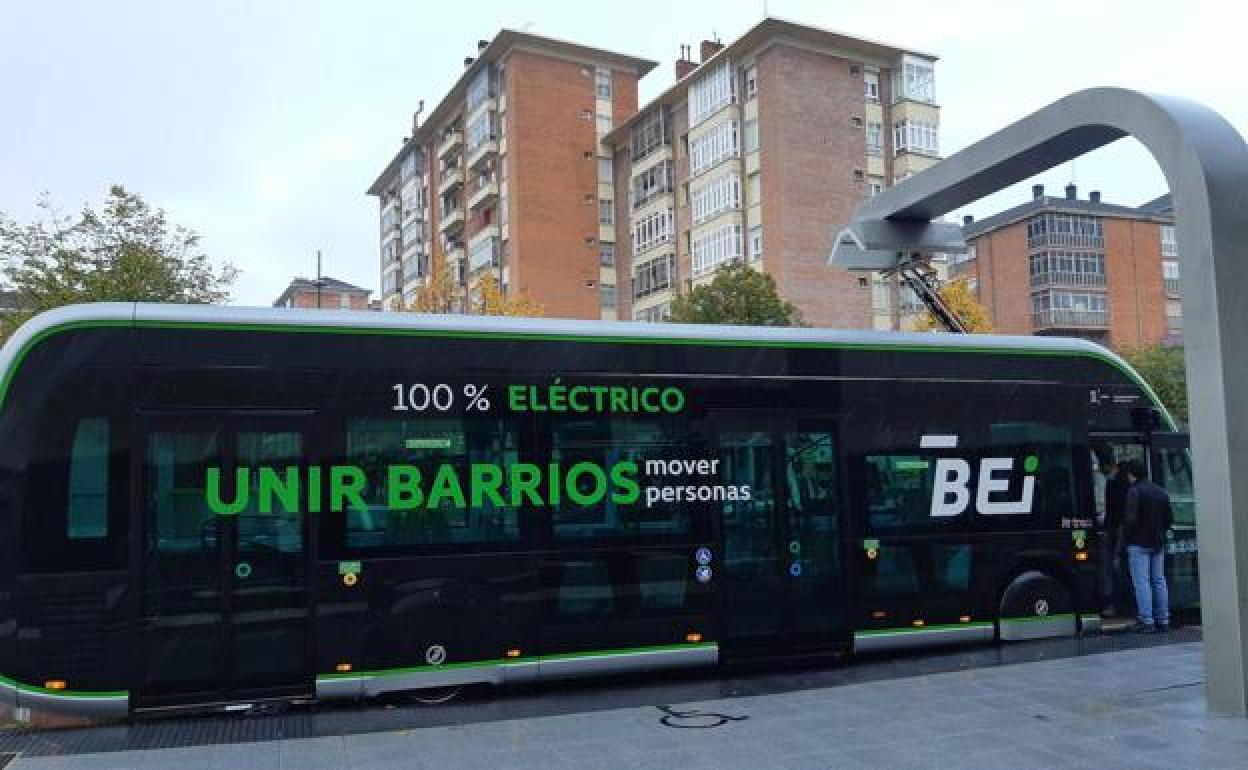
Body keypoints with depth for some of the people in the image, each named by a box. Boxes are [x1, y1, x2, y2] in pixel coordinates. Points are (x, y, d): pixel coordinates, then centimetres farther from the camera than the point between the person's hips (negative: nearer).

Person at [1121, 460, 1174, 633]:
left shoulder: (1134, 491, -12)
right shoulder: (1161, 492, 12)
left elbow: (1130, 519, -19)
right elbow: (1169, 519, 15)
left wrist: (1126, 537, -6)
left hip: (1139, 543, -7)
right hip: (1158, 544, 7)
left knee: (1141, 581, -7)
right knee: (1159, 581, 11)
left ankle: (1146, 620, -10)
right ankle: (1163, 620, 13)